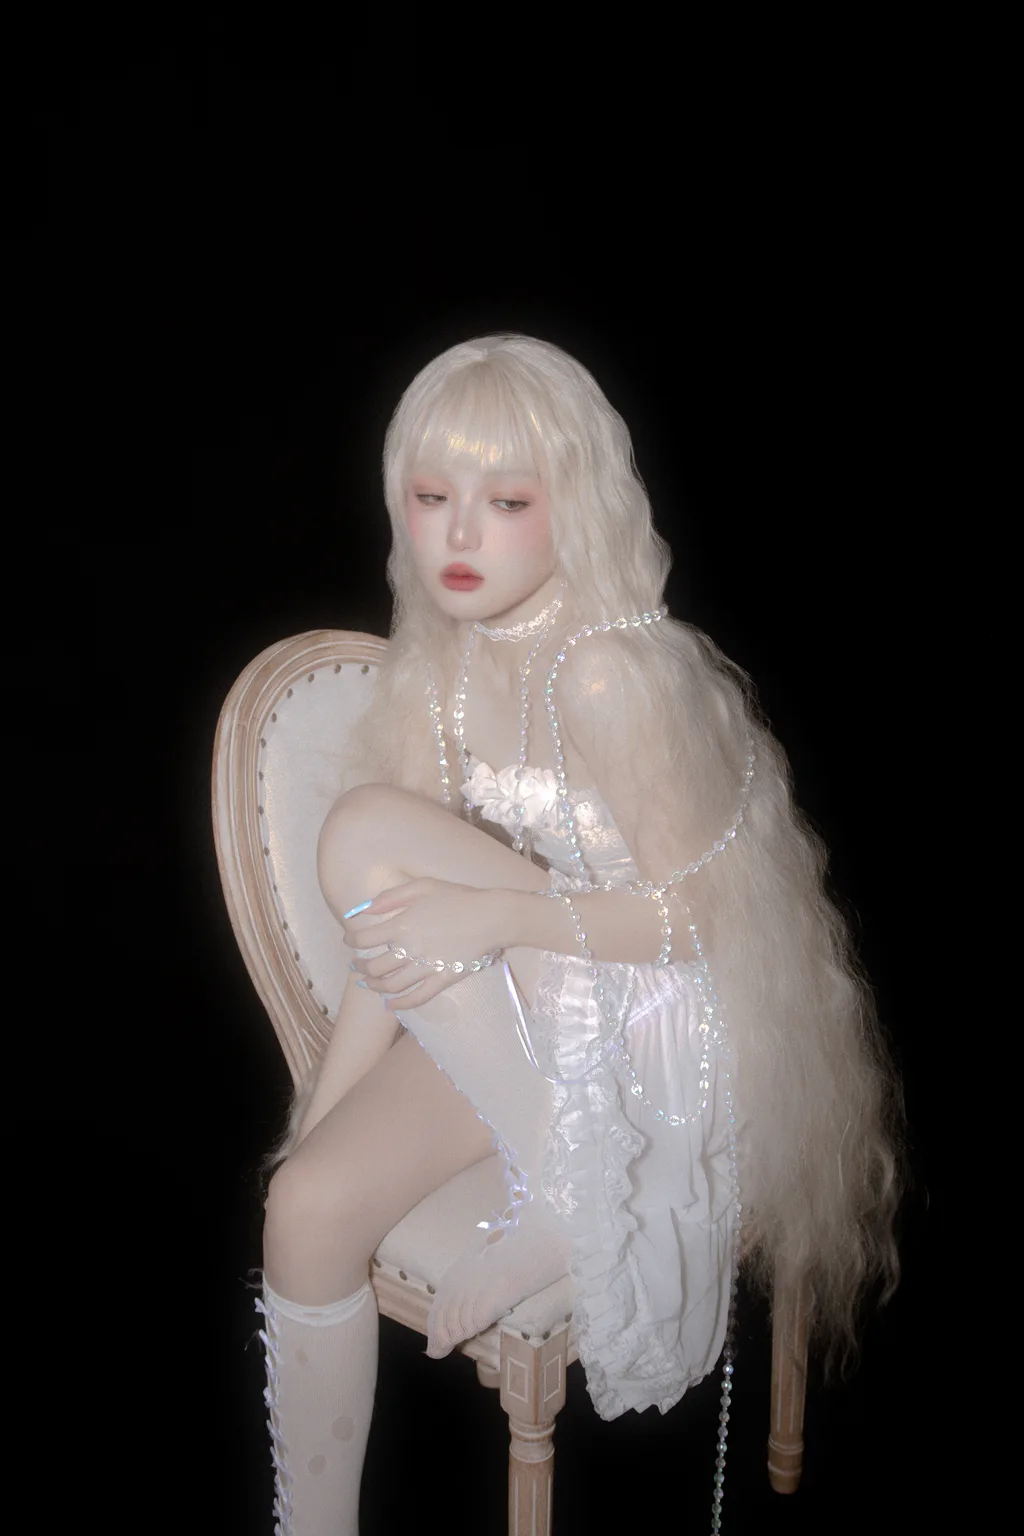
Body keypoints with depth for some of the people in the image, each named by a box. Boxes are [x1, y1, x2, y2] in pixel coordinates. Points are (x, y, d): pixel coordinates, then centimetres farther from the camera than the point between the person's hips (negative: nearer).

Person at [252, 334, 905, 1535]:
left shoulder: (608, 674, -22)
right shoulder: (434, 671, 1)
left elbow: (693, 915, -18)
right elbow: (403, 927, 2)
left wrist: (491, 913, -29)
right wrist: (326, 1098, -2)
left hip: (654, 1019, -6)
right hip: (511, 1010, 6)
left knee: (365, 831, -24)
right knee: (308, 1205, -11)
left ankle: (557, 1187, -14)